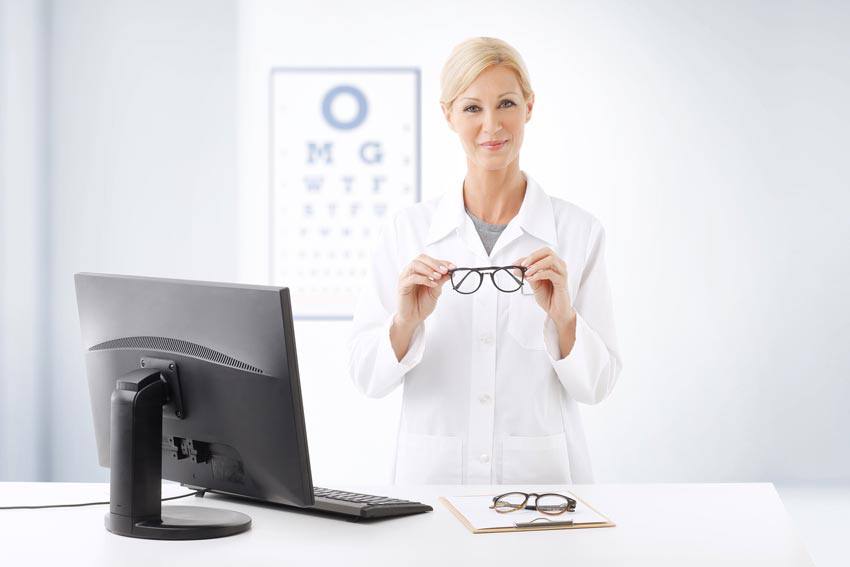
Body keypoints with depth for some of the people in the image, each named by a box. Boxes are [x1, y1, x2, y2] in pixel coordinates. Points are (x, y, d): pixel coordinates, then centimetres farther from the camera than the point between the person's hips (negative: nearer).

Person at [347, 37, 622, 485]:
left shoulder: (578, 231, 2)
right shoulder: (406, 229, 4)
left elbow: (596, 384, 1)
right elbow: (365, 375, 0)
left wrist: (562, 318, -16)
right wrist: (406, 322, -18)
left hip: (541, 471, 0)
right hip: (432, 474, 0)